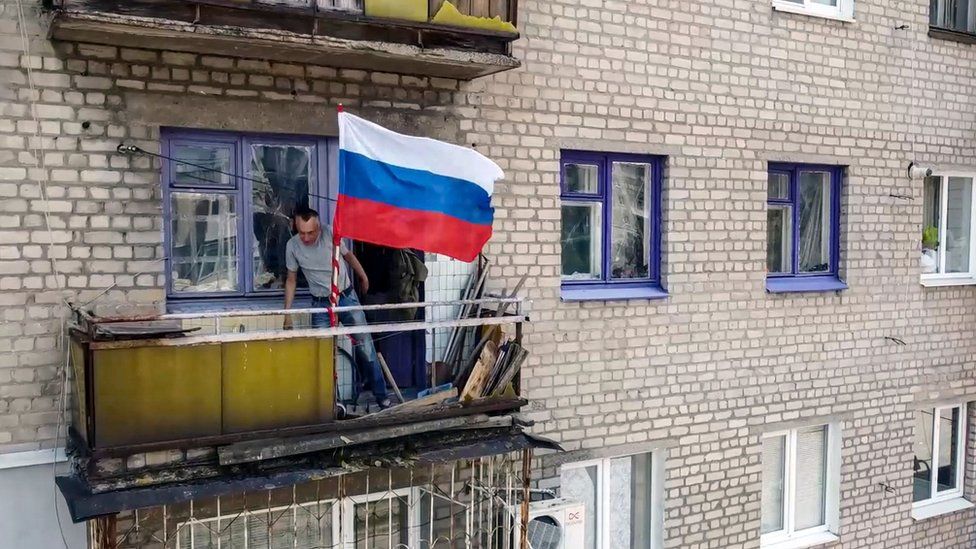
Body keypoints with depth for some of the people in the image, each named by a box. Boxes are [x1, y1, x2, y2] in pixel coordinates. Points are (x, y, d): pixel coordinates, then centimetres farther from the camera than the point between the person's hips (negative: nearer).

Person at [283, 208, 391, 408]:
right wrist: (287, 314, 1)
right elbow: (291, 280, 3)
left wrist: (363, 277, 22)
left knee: (365, 346, 1)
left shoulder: (331, 234, -14)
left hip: (347, 297, 0)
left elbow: (348, 255, 6)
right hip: (321, 304, 0)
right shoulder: (292, 246, -10)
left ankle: (381, 395, 11)